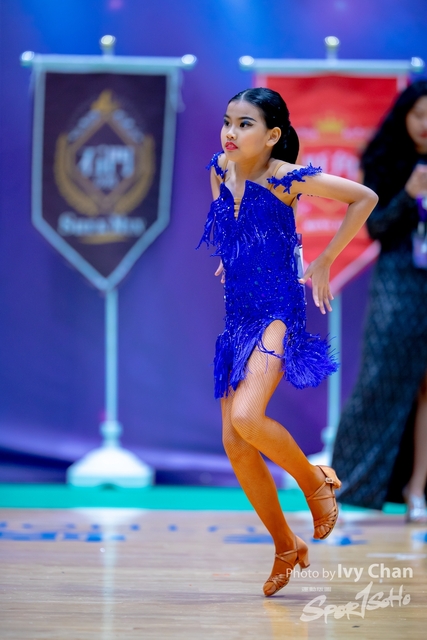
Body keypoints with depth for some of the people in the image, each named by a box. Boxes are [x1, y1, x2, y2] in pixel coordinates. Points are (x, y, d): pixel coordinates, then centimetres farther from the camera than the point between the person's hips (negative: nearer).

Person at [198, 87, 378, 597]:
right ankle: (285, 545, 19)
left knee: (246, 416, -27)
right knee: (234, 444, 2)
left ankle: (315, 481, 2)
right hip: (238, 317, 7)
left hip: (279, 313, -7)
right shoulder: (220, 171, 6)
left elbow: (364, 198, -5)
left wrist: (324, 263, -4)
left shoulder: (286, 177, -11)